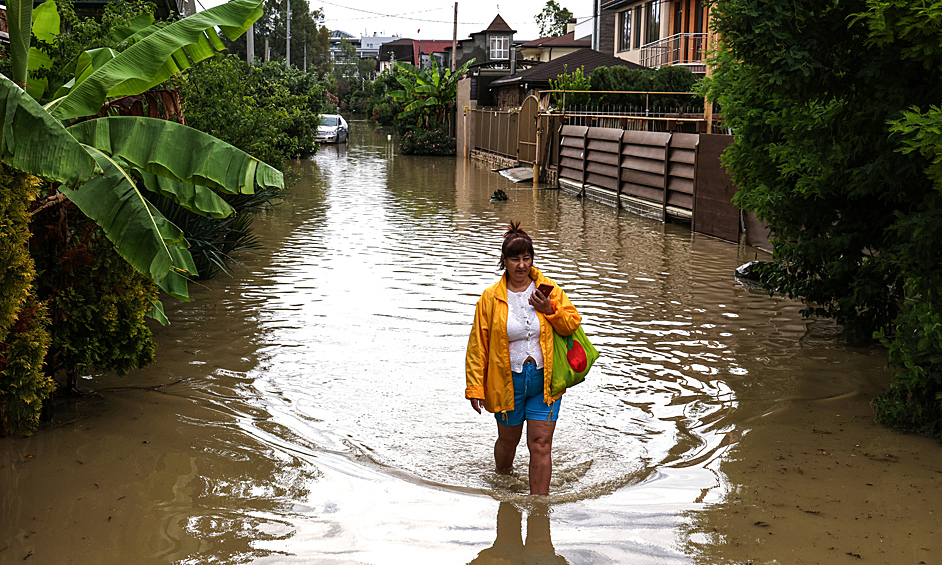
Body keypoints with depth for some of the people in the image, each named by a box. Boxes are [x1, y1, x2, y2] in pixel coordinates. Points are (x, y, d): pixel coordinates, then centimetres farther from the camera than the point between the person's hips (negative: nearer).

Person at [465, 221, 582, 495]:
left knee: (540, 444, -4)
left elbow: (573, 324, 2)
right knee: (508, 441, 17)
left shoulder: (548, 289, -1)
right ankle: (502, 478, 49)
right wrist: (475, 387, -6)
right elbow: (477, 346, -3)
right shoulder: (490, 297, -5)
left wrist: (551, 310, -17)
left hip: (544, 380, 0)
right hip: (507, 381, 0)